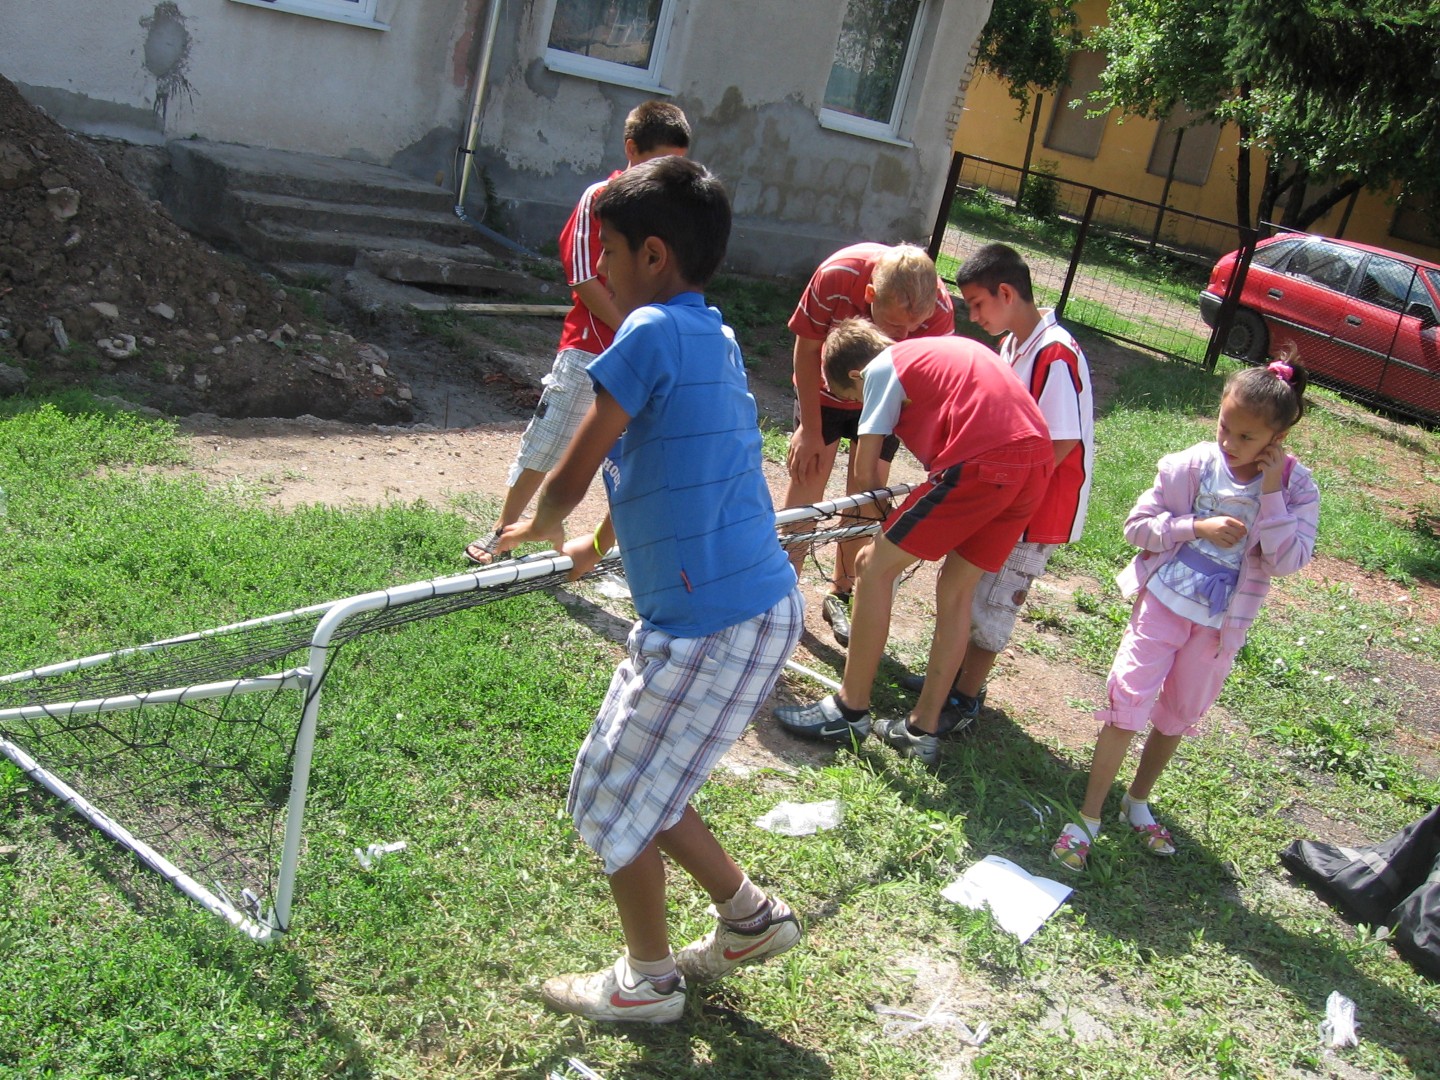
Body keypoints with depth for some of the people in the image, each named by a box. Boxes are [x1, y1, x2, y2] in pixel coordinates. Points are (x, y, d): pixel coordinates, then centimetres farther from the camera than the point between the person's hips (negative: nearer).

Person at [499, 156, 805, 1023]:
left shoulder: (651, 333, -16)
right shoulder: (715, 337, 13)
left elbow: (571, 477, -11)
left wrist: (539, 526, 12)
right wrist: (599, 544, 36)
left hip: (707, 627, -9)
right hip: (767, 605, 9)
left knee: (614, 799, 11)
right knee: (642, 788, 23)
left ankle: (647, 983, 31)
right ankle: (752, 918, 37)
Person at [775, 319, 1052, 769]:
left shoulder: (882, 366, 7)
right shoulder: (939, 349, 30)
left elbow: (865, 467, 6)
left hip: (983, 463, -9)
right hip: (1039, 463, 9)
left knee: (874, 568, 4)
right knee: (957, 589, 18)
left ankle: (850, 710, 11)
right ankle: (923, 728, 24)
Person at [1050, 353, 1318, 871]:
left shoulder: (1295, 487, -7)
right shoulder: (1194, 465, -10)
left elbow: (1289, 560, -15)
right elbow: (1137, 524, -8)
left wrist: (1271, 494, -21)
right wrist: (1198, 527, -20)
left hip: (1221, 624, 2)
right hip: (1164, 600, -2)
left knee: (1178, 717, 17)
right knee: (1128, 703, -6)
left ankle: (1137, 801, 39)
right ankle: (1089, 817, 6)